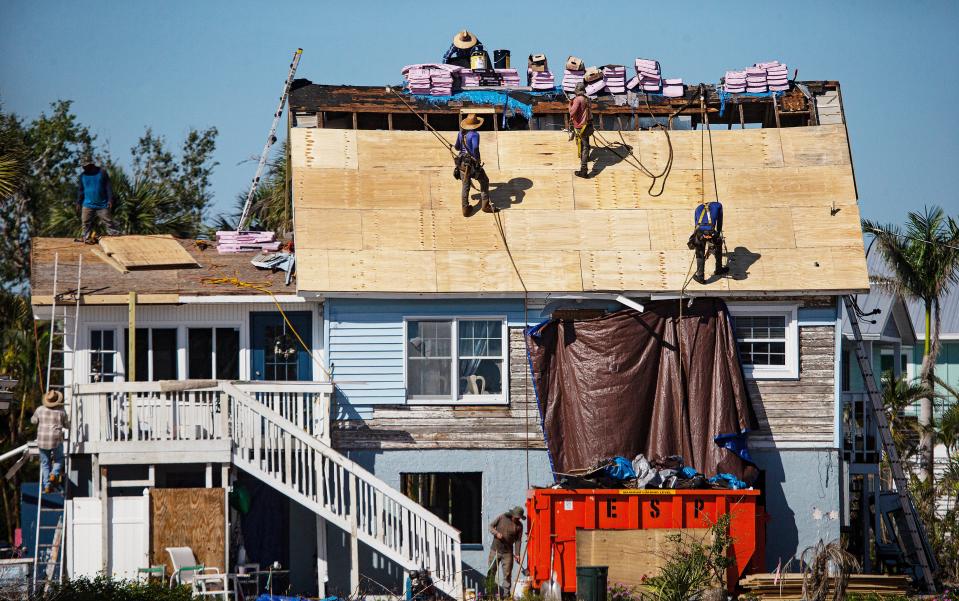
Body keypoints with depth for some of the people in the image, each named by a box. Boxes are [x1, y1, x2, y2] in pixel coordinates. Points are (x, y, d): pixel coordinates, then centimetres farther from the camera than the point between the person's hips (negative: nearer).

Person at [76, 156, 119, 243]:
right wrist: (78, 203, 12)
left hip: (102, 205, -3)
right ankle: (87, 238, 8)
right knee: (86, 223, 0)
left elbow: (108, 187, 0)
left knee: (108, 222, -4)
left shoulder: (101, 173, 1)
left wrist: (110, 200, -8)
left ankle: (115, 235, -2)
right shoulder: (83, 176, 10)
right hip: (88, 205, 3)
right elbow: (80, 190, 17)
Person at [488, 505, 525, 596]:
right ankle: (489, 591, 12)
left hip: (507, 552, 0)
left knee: (507, 574, -2)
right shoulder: (501, 517, -4)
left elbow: (518, 541, -1)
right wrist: (496, 533, -18)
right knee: (491, 571, 4)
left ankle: (507, 593, 3)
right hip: (495, 550, 0)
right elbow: (491, 526, 2)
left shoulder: (519, 526, -1)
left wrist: (517, 554, -7)